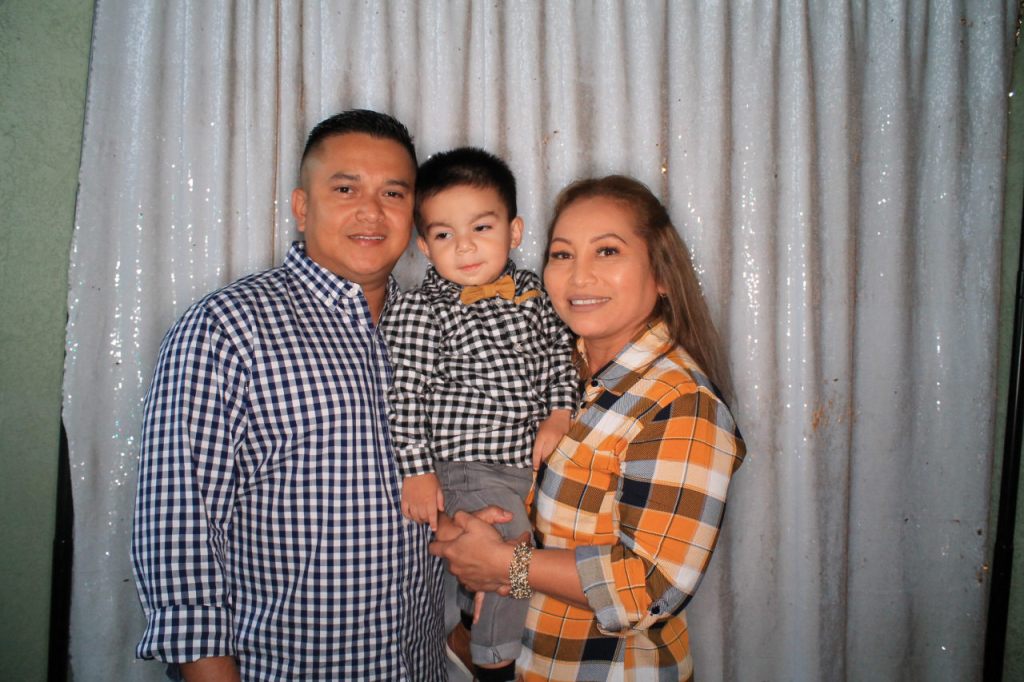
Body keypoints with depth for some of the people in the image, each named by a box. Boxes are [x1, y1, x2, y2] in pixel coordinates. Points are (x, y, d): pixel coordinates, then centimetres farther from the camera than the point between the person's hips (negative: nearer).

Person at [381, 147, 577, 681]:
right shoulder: (419, 312, -13)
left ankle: (465, 630, 45)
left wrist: (559, 413, 0)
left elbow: (560, 354, 14)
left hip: (528, 462, 7)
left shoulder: (531, 292, 4)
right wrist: (416, 471, -15)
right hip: (465, 469, -6)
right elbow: (402, 395, -13)